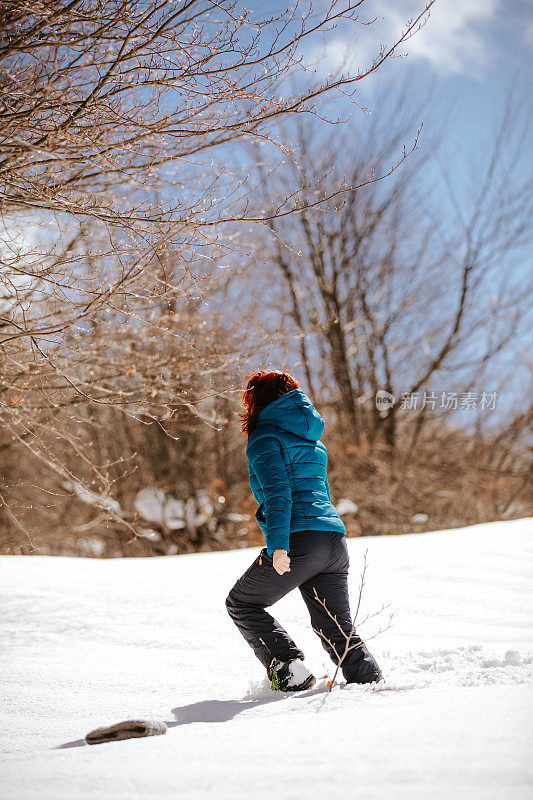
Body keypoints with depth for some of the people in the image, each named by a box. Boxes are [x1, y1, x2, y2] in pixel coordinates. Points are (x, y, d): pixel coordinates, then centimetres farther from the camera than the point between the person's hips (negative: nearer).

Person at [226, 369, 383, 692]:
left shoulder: (264, 438, 0)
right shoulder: (314, 441, 25)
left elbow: (278, 493, -14)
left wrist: (278, 545, -21)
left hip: (300, 542, -7)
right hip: (336, 542, 7)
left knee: (242, 604, 11)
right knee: (338, 629, 11)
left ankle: (288, 668, -4)